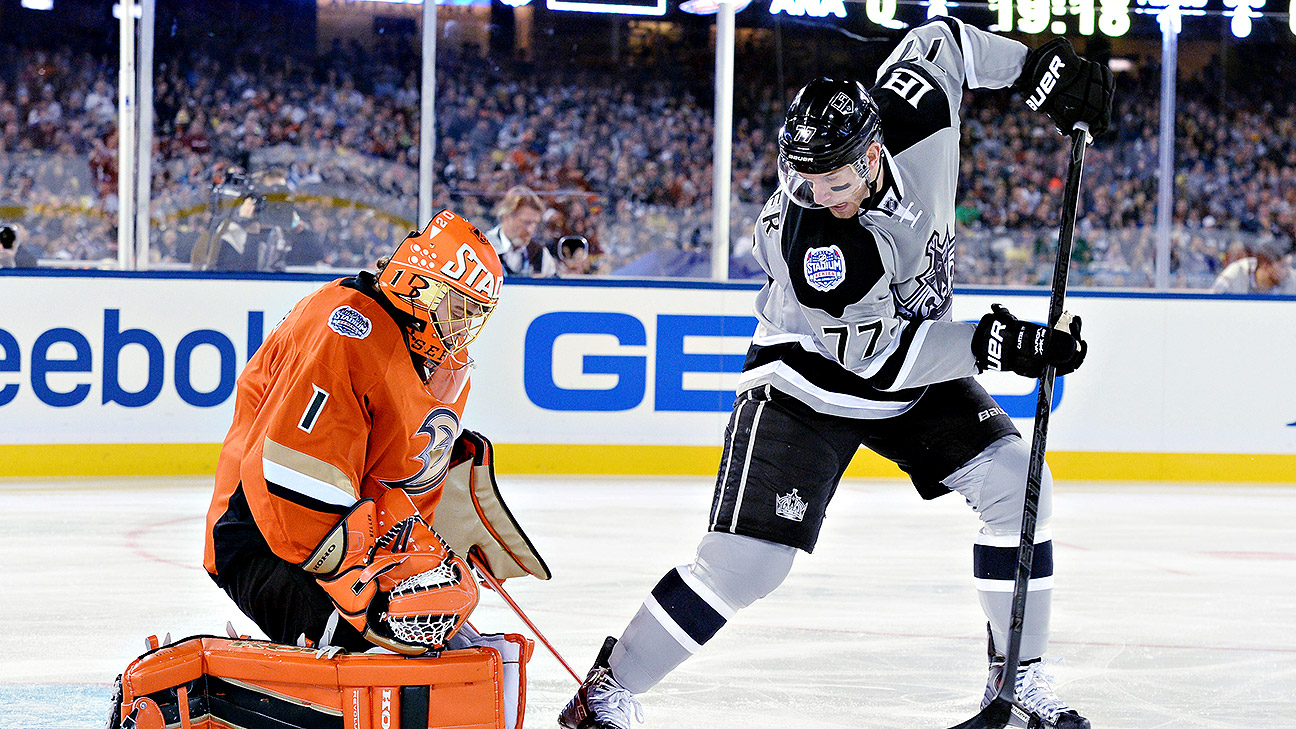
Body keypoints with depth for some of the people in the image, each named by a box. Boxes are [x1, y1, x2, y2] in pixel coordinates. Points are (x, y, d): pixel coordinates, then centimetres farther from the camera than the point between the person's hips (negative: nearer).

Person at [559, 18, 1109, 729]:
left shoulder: (916, 113, -21)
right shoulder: (805, 240, -36)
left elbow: (938, 39, 2)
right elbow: (878, 356, -30)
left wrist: (1040, 67, -1)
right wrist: (997, 344, -31)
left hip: (917, 364, 6)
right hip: (808, 382, -6)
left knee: (1015, 483, -8)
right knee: (747, 558, -15)